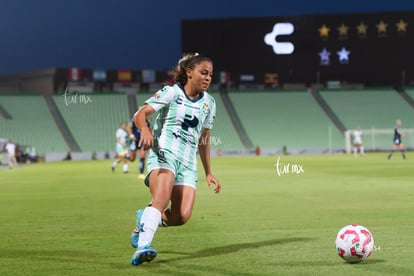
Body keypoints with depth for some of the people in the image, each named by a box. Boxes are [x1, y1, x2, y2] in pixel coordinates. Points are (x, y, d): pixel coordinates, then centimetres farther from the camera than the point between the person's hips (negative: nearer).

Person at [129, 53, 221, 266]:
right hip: (164, 154, -5)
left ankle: (144, 219, 16)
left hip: (188, 163, 5)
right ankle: (143, 247, -37)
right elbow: (140, 114, -10)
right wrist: (145, 130, -32)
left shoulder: (209, 103, 16)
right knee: (162, 199, -31)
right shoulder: (171, 93, 0)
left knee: (182, 216, -12)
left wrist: (208, 173, 23)